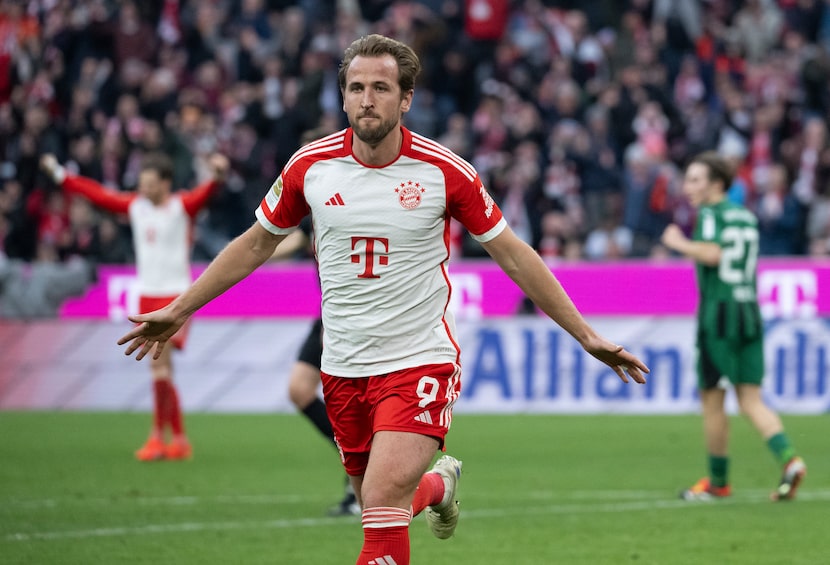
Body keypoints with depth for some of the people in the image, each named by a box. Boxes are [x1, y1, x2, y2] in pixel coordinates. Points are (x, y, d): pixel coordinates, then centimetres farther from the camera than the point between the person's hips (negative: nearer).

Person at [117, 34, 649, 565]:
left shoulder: (445, 171, -10)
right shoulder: (310, 165, -3)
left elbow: (514, 254, 0)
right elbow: (255, 245, 12)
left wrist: (586, 334, 1)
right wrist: (177, 311, 14)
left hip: (421, 360, -4)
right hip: (344, 367, 4)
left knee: (384, 499, -22)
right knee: (378, 501, 13)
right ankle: (440, 483, 47)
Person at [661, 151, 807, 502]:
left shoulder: (711, 214, -7)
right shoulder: (747, 216, 15)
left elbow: (713, 254, -23)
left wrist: (680, 243, -8)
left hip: (718, 313, -7)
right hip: (750, 313, 7)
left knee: (712, 401, 5)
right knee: (751, 401, 3)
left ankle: (718, 482, 12)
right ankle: (789, 459, -18)